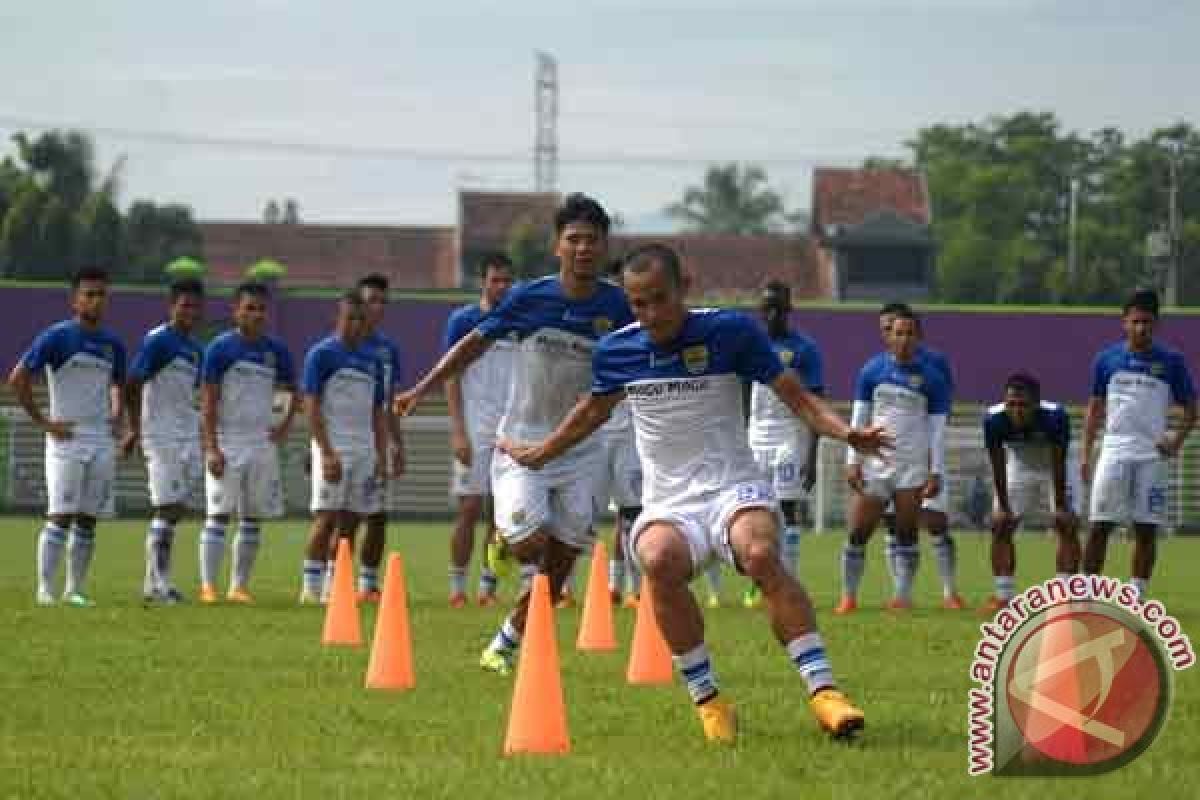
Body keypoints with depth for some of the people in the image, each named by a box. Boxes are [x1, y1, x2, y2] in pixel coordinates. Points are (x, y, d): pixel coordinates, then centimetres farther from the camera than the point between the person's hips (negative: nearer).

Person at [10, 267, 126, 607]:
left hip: (101, 440, 6)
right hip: (66, 439, -6)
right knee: (60, 516, -11)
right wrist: (43, 422, -10)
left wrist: (116, 414, 12)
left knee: (88, 519, 5)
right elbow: (18, 379, -9)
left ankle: (75, 590, 11)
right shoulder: (56, 337, -7)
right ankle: (45, 589, -9)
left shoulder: (112, 344, 12)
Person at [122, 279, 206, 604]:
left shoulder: (194, 348, 16)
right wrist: (135, 429, -18)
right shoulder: (157, 341, -10)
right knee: (166, 508, -9)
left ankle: (154, 583, 11)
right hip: (162, 438, -8)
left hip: (189, 439, 8)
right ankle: (159, 583, -7)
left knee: (177, 510, 6)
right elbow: (132, 385, -14)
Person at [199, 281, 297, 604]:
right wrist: (211, 449, -15)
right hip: (226, 443, -5)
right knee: (219, 515, -8)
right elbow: (208, 401, -8)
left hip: (262, 443, 5)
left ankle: (239, 586, 13)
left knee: (252, 519, 6)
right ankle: (208, 586, -7)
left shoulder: (275, 350, 7)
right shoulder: (221, 348, -7)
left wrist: (285, 426, 7)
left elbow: (292, 391, 23)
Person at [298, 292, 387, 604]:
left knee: (350, 521, 5)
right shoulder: (322, 354, -4)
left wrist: (381, 457, 9)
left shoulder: (371, 359, 15)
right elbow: (312, 406, -10)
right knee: (327, 518, -8)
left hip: (365, 450, 6)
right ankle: (311, 587, -5)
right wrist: (327, 453, -17)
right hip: (333, 448, -6)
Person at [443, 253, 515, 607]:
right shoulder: (463, 320, -1)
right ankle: (457, 585, 3)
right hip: (474, 429, -4)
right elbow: (451, 378, -4)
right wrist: (458, 432, -12)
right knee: (470, 508, -4)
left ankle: (488, 585, 10)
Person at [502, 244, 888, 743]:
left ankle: (823, 692, -37)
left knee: (760, 554, -37)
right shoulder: (617, 351, 6)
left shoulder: (729, 331, -4)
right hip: (667, 505, 2)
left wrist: (846, 433, -20)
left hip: (734, 488, -2)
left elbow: (795, 396, -2)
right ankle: (707, 701, -22)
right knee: (659, 561, -34)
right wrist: (539, 453, 39)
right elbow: (594, 410, 28)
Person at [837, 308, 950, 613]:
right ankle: (848, 596, 5)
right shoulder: (872, 370, 4)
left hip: (912, 465, -1)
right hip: (875, 463, 1)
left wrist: (936, 471, -4)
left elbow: (937, 428, 2)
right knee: (858, 532, -3)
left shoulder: (931, 377, 1)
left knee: (906, 533, -1)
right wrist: (853, 461, 0)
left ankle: (903, 596, 4)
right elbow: (858, 419, 7)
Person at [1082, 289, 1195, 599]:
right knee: (1100, 526, -3)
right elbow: (1095, 409, 13)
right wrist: (1085, 453, 6)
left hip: (1152, 455, -1)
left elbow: (1190, 409, 7)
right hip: (1114, 453, 1)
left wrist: (1178, 438, -10)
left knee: (1146, 529, 1)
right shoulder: (1107, 359, 6)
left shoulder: (1170, 362, 1)